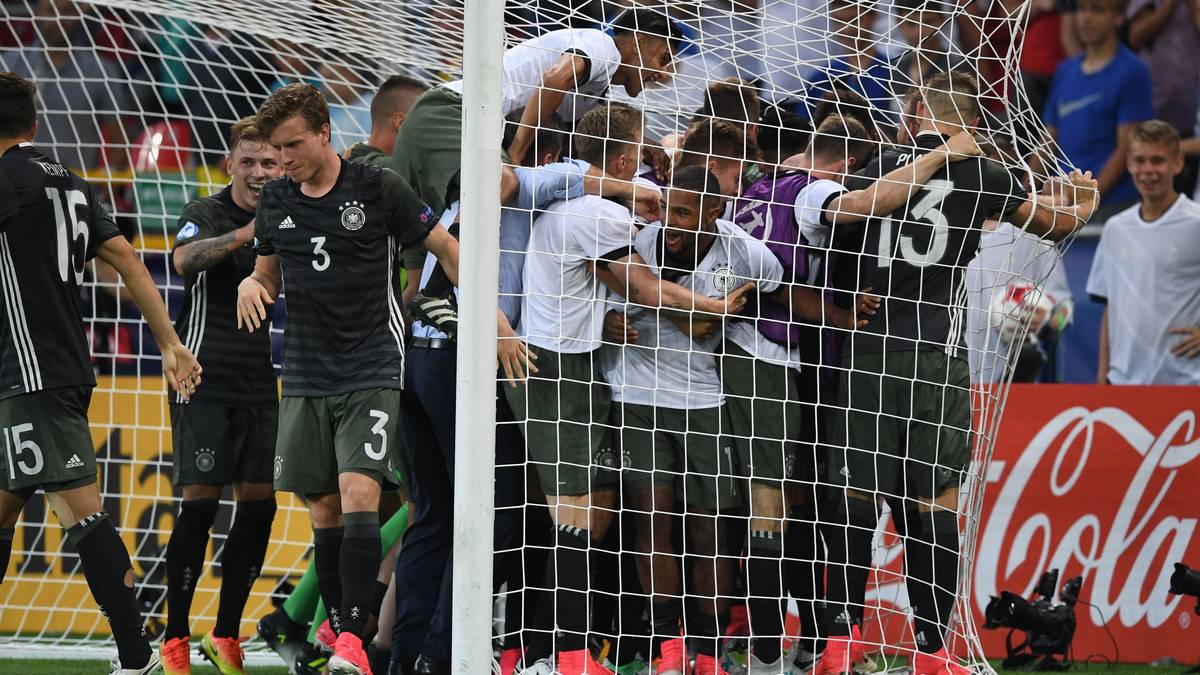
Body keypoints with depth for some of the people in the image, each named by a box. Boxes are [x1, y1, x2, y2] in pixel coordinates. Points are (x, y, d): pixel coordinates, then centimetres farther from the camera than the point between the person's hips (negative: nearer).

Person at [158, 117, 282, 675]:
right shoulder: (206, 214, -5)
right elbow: (184, 259, -26)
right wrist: (244, 234, -42)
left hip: (259, 386, 6)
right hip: (205, 382, -6)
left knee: (259, 503, 2)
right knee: (199, 502, -10)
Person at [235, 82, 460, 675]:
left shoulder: (379, 188, -5)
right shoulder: (275, 201, 8)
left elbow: (445, 247, 3)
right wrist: (251, 286, -3)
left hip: (371, 374, -5)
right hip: (305, 377, 5)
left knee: (359, 499, -18)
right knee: (324, 514, 4)